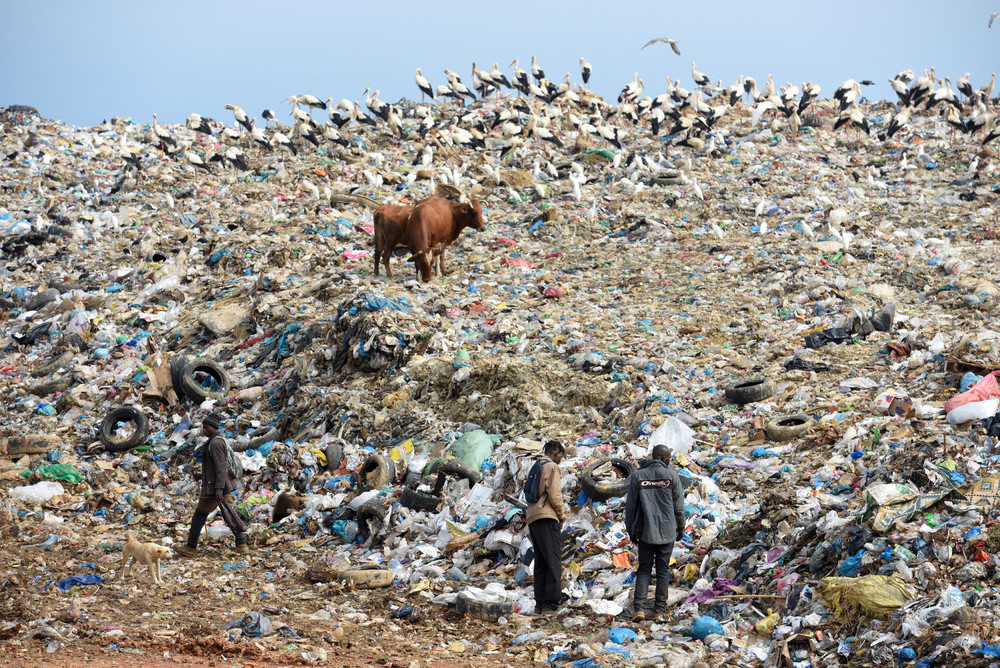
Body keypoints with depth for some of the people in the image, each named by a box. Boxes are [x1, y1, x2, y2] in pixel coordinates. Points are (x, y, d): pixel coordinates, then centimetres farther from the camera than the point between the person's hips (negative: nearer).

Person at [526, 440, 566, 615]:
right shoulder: (551, 467, -3)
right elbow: (554, 495, -12)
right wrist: (561, 515, 3)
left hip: (532, 519, 8)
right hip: (547, 518, -8)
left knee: (541, 564, 8)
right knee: (554, 562, -11)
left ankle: (540, 604, 2)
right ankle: (550, 604, -19)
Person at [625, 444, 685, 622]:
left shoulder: (637, 476, 0)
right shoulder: (671, 475, -3)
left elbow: (630, 506, 3)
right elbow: (679, 506, 0)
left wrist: (631, 531, 12)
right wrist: (680, 528, 13)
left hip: (646, 532, 0)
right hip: (667, 532, 0)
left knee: (644, 570, 5)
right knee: (662, 571, 8)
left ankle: (640, 607, -11)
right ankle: (659, 609, 9)